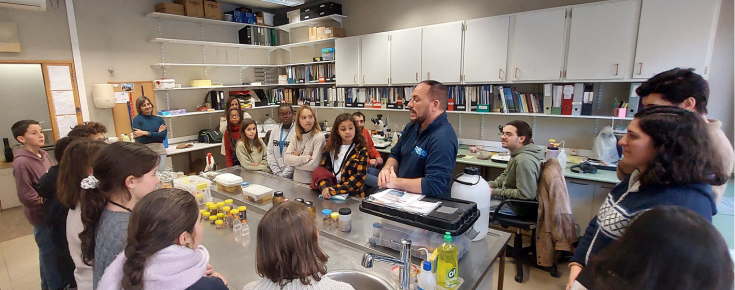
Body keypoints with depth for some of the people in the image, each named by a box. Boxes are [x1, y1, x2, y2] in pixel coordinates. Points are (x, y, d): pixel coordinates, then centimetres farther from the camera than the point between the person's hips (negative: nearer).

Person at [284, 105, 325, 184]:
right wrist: (306, 158, -18)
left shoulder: (319, 137, -14)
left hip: (311, 183, -6)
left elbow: (314, 165, -20)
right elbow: (286, 159, -6)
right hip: (296, 180, 6)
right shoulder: (296, 137, 4)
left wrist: (295, 160, -7)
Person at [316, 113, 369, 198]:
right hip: (329, 196, 2)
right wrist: (324, 187, -14)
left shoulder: (361, 151, -1)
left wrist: (335, 191, -18)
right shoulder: (330, 148, 9)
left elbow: (359, 177, -9)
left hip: (352, 196, -1)